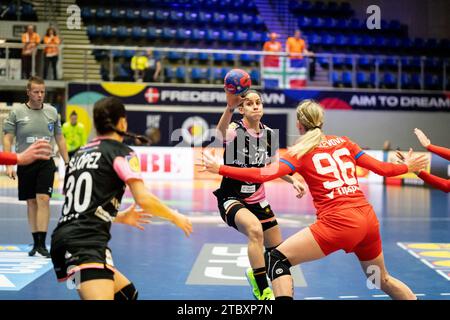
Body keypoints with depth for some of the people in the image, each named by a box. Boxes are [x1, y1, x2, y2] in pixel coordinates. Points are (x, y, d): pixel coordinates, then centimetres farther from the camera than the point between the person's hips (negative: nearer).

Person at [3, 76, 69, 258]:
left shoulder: (52, 111, 5)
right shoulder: (17, 112, -2)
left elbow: (59, 138, 13)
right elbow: (7, 138, -1)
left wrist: (67, 162, 10)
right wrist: (9, 165, -8)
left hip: (46, 163, 0)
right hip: (25, 163, 0)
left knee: (43, 199, -12)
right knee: (31, 202, 6)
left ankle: (42, 243, -11)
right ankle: (36, 242, 17)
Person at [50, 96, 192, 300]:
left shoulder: (80, 153, 21)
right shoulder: (121, 152, 0)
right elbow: (143, 199, -11)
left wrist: (119, 217, 40)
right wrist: (175, 217, 7)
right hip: (86, 243, -9)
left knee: (127, 293, 22)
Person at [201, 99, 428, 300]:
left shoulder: (301, 152, 4)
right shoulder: (344, 143, 17)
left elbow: (261, 175, -8)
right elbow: (382, 169, 18)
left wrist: (219, 169, -3)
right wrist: (407, 167, 37)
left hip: (339, 222, -6)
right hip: (369, 218, 6)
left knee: (277, 259, 0)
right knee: (382, 279, 27)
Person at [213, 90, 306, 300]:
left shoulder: (269, 135, 0)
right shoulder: (235, 130, -18)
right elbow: (221, 132, -45)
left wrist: (293, 180, 0)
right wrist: (229, 108, -64)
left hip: (257, 200, 6)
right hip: (231, 199, -6)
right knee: (255, 229, -35)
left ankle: (255, 274, 45)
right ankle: (263, 291, -24)